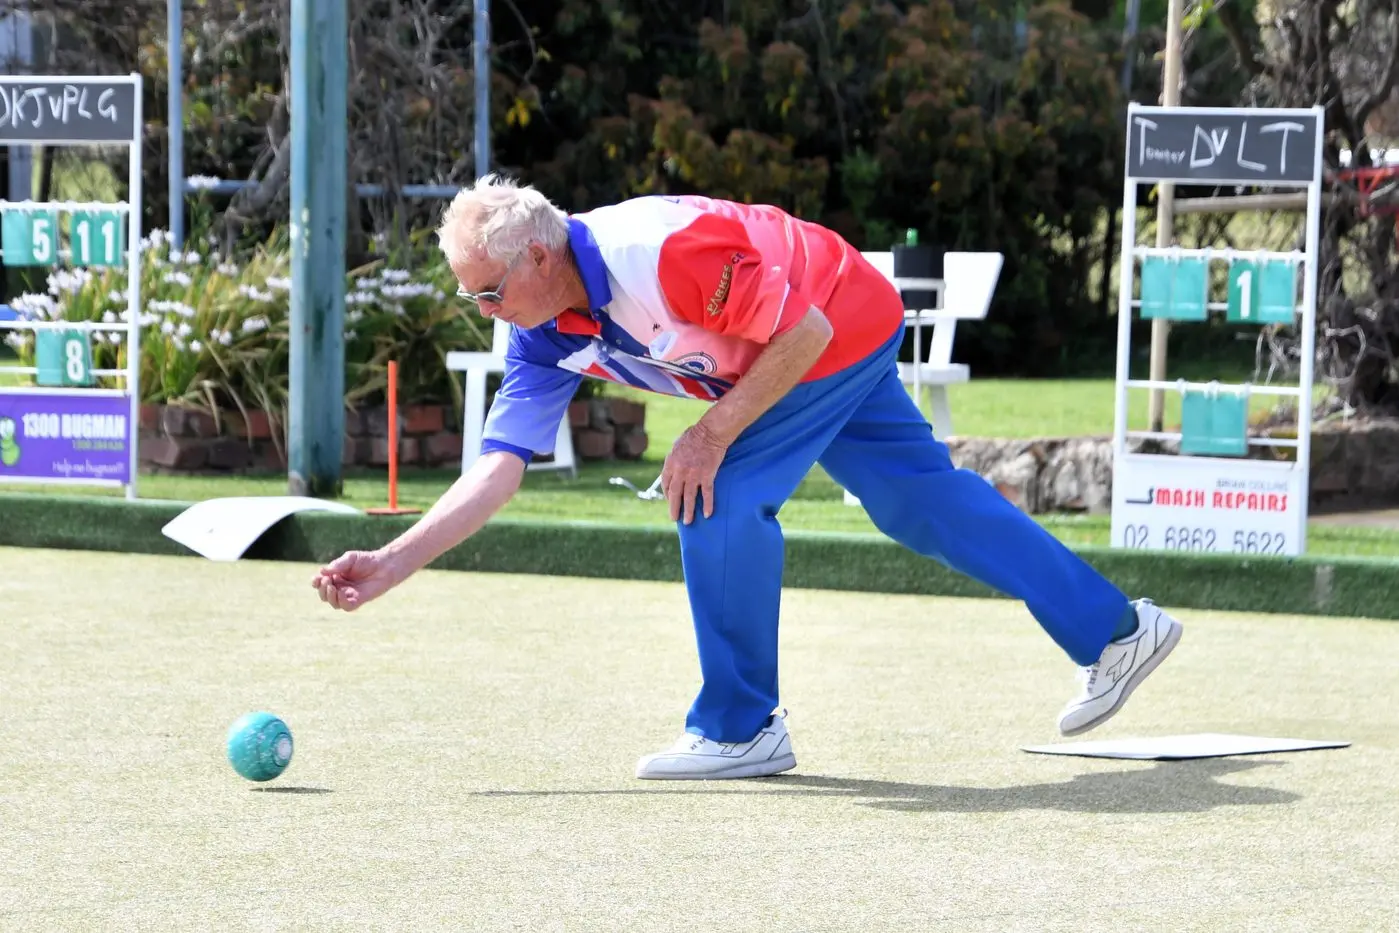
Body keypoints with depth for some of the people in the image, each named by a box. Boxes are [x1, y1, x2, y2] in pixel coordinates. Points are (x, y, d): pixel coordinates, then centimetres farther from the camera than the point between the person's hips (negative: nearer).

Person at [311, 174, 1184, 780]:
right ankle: (1116, 630, 30)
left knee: (718, 499, -18)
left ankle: (742, 729, -4)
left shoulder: (662, 249, -36)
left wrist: (715, 432, -26)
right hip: (814, 353, 9)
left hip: (841, 331, -9)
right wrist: (389, 566, -22)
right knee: (920, 497, 17)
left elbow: (804, 331, -29)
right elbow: (497, 468, -13)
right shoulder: (544, 340, -11)